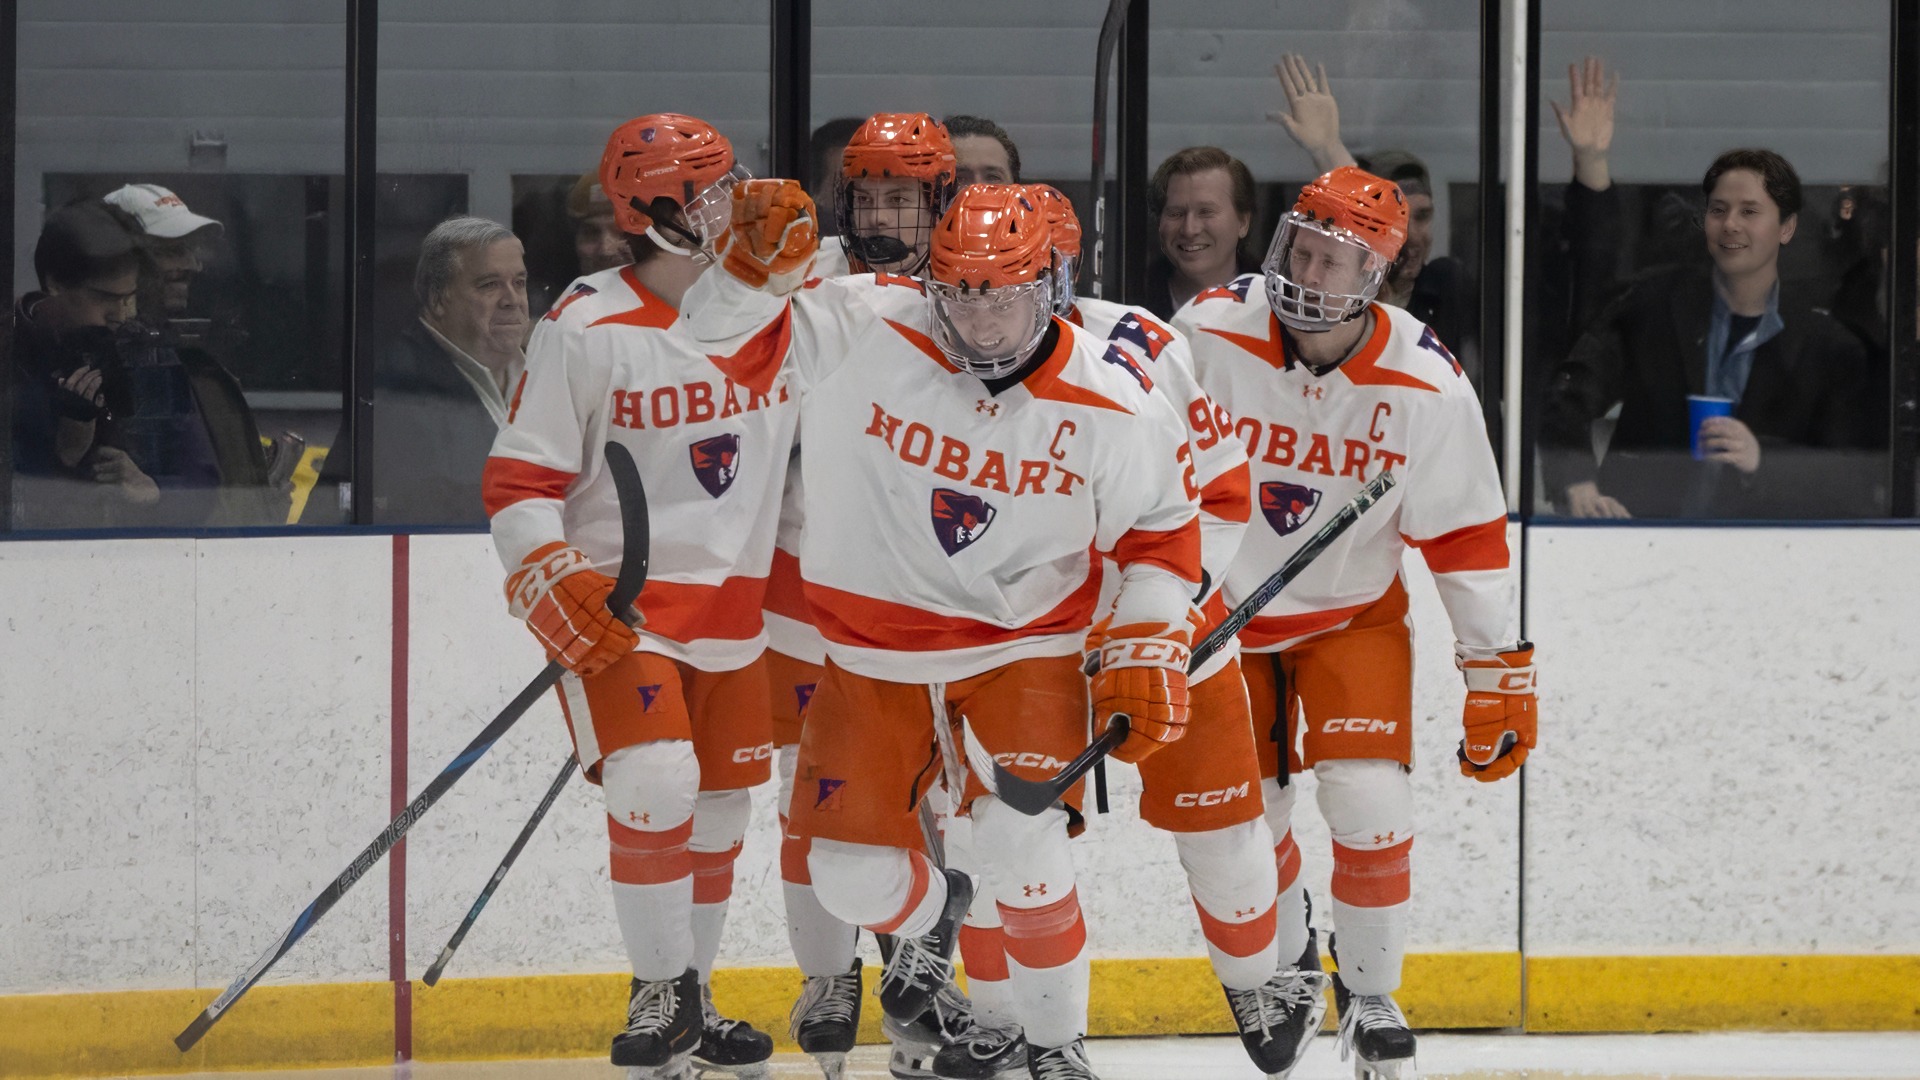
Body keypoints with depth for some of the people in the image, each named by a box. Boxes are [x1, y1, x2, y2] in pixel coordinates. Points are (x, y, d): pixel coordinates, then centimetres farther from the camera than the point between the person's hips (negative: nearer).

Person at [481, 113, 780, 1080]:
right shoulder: (588, 331, -14)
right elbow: (519, 482, -11)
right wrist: (558, 586, -23)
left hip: (735, 611, 5)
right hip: (621, 602, -5)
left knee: (720, 807, 11)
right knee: (655, 784, -20)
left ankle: (691, 999, 29)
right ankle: (663, 990, -2)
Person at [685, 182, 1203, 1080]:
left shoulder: (1109, 409, -13)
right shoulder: (865, 333, -16)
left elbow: (1161, 531, 0)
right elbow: (729, 336, -16)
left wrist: (1146, 652, -9)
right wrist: (760, 263, -36)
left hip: (1023, 645, -2)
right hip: (874, 652, 2)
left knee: (1018, 839, -22)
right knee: (850, 870, 2)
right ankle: (928, 915, 42)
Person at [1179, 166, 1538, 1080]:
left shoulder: (1427, 387, -20)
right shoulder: (1211, 334, -21)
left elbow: (1468, 537, -11)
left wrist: (1499, 675, -9)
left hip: (1353, 615, 0)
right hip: (1219, 607, 0)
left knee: (1370, 804, -14)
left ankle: (1369, 996, 7)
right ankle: (1285, 959, 34)